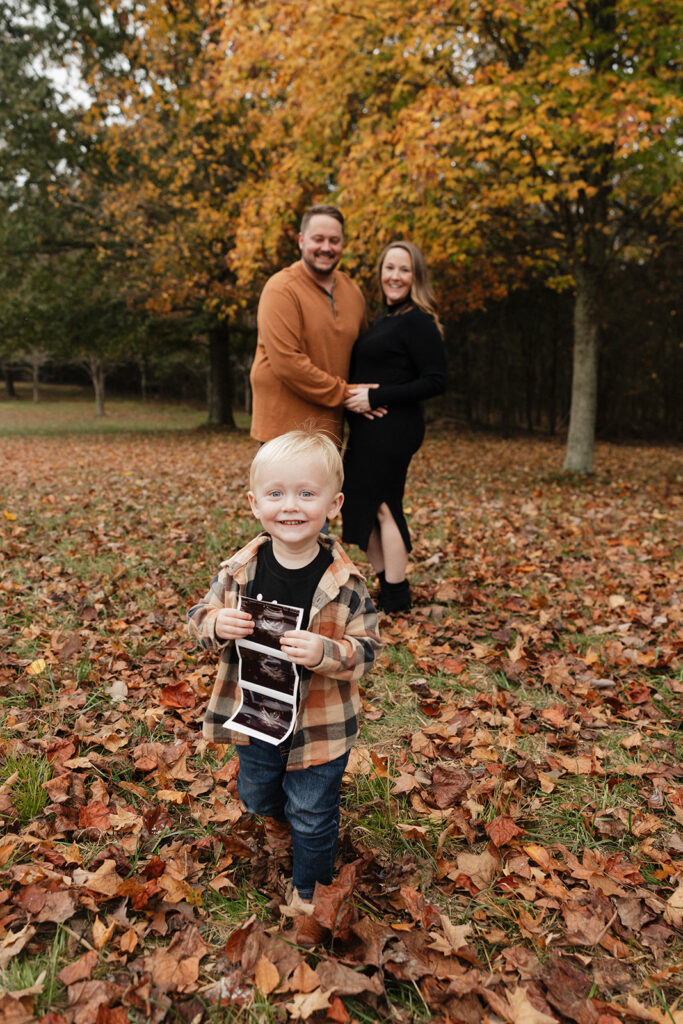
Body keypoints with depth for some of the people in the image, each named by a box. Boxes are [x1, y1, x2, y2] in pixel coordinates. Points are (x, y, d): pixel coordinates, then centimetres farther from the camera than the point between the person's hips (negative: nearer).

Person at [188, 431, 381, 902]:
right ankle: (289, 810, 63)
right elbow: (200, 616, -3)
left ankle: (310, 890, 43)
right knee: (257, 798, 29)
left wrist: (325, 653, -35)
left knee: (313, 818, 16)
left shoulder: (345, 582, -21)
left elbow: (366, 650, -16)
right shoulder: (239, 570, -13)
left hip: (320, 725, -3)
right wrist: (217, 625, -25)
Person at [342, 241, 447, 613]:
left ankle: (396, 597, 12)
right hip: (368, 430, 9)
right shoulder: (384, 319, 17)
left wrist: (374, 397, -19)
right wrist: (355, 394, 1)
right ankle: (386, 587, 25)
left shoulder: (417, 321, -11)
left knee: (382, 506, -2)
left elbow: (435, 381, -17)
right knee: (362, 505, 12)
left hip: (393, 429, -9)